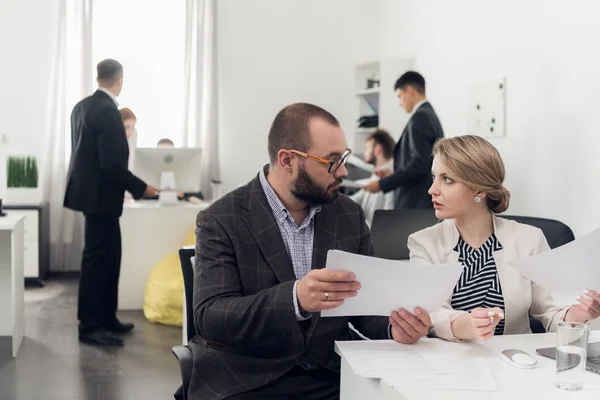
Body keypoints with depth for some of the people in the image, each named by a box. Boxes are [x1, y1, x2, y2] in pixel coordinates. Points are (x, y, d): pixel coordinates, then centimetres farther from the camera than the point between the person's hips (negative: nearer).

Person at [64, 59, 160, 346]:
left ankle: (106, 318, 24)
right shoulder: (107, 111, -19)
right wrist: (141, 188, -12)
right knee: (97, 259, -2)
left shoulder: (83, 106, 10)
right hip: (101, 194, -10)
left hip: (90, 189, 10)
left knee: (108, 256, 16)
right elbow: (111, 163, -23)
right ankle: (90, 327, 6)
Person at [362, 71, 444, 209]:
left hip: (417, 203, -9)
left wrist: (382, 184, -15)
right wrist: (394, 173, 17)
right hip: (427, 201, 9)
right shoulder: (431, 115, 16)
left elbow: (419, 165, -22)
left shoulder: (420, 118, -13)